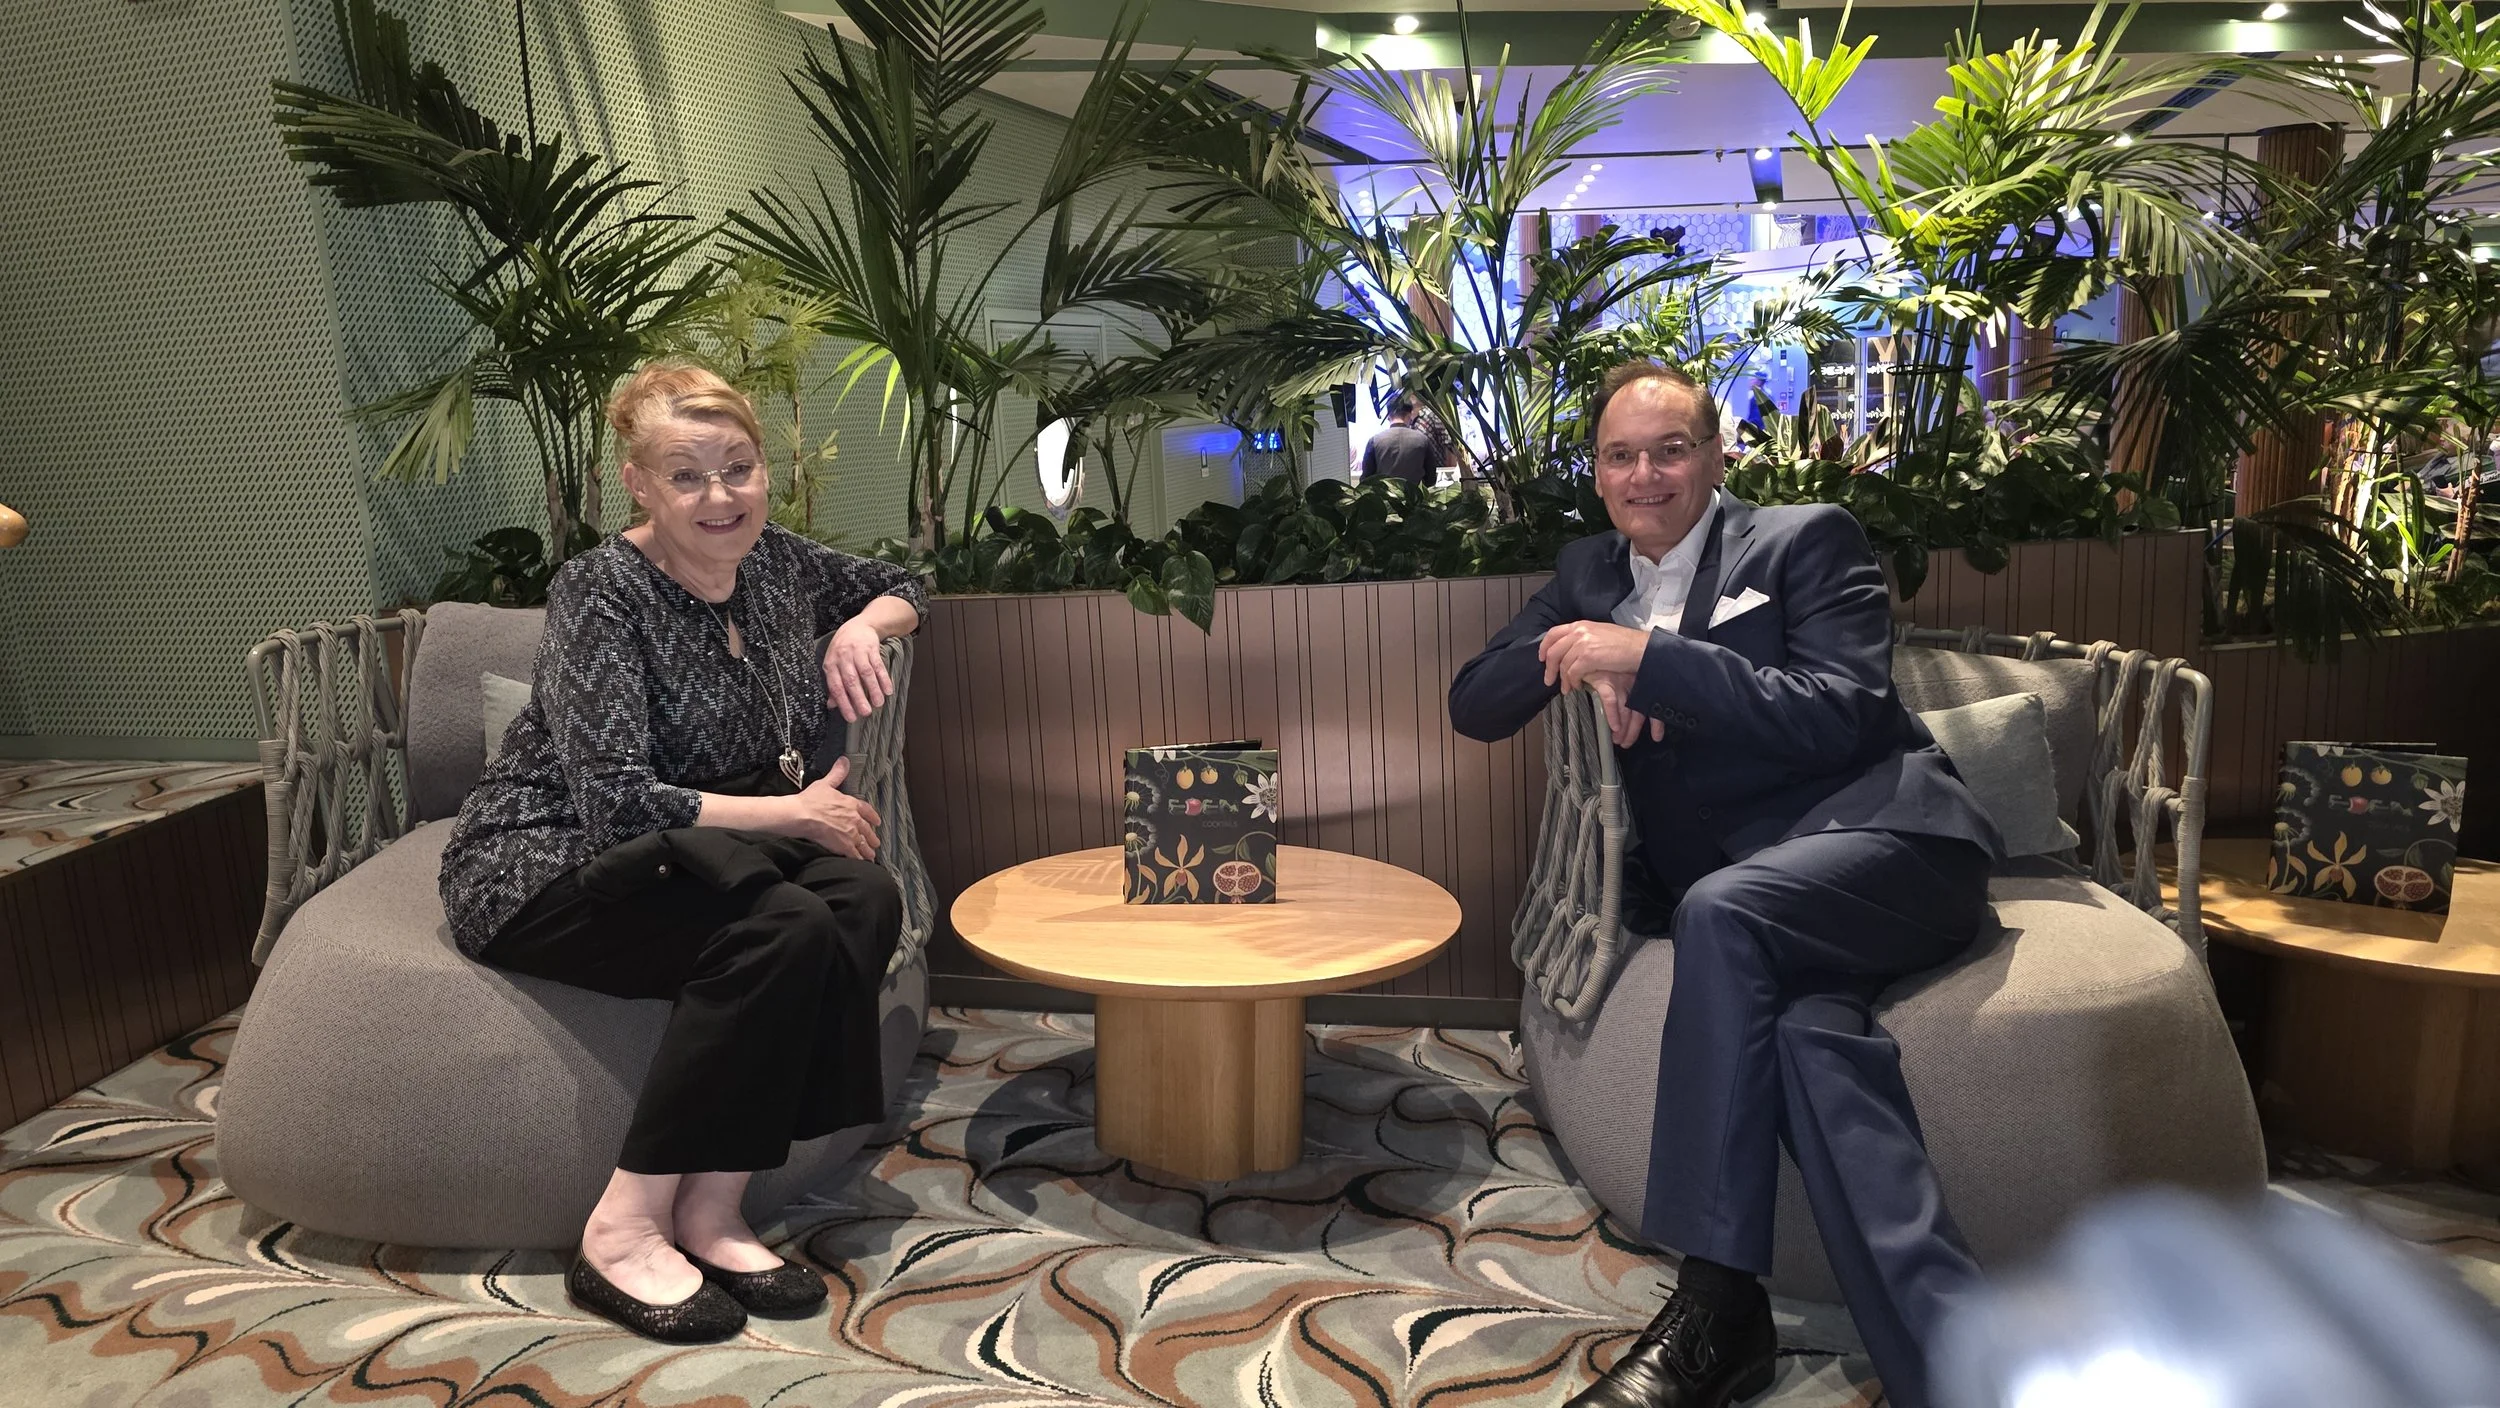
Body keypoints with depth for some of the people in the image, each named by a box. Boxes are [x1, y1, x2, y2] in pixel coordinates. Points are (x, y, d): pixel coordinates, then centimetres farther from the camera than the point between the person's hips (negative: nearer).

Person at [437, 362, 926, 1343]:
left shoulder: (776, 562, 3)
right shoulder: (601, 592, -16)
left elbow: (903, 587, 22)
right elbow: (615, 800, -25)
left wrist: (863, 626, -1)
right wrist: (794, 812, -18)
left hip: (703, 858, 6)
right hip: (545, 868, -6)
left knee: (863, 898, -25)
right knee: (786, 929, -32)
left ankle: (708, 1212, -20)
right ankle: (624, 1232, -22)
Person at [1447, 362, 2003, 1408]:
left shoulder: (1807, 539, 7)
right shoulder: (1589, 574, 22)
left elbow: (1842, 714, -9)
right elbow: (1474, 710, 16)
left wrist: (1646, 657, -15)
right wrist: (1572, 657, -6)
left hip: (1878, 841, -3)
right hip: (1739, 897, 3)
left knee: (1718, 909, -35)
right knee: (1807, 1026, -32)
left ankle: (1719, 1304, -29)